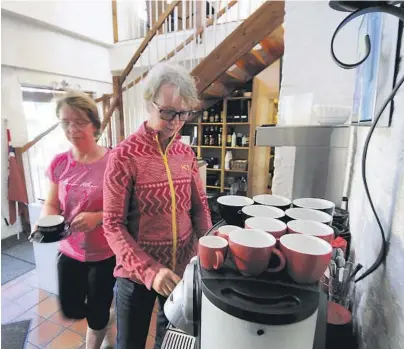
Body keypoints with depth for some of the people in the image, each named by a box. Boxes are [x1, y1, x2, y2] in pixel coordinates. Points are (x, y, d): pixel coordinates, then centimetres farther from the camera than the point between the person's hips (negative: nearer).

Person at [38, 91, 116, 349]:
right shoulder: (59, 163, -5)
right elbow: (51, 205, 3)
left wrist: (98, 217, -31)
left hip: (104, 253, -4)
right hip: (70, 251, 5)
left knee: (97, 312, 17)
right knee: (71, 310, 21)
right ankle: (104, 313, 55)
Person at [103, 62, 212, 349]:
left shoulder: (186, 153, -2)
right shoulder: (125, 155, -17)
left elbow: (199, 205, 3)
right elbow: (113, 225, -16)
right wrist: (149, 270, -25)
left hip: (182, 268, 4)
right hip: (137, 273, -4)